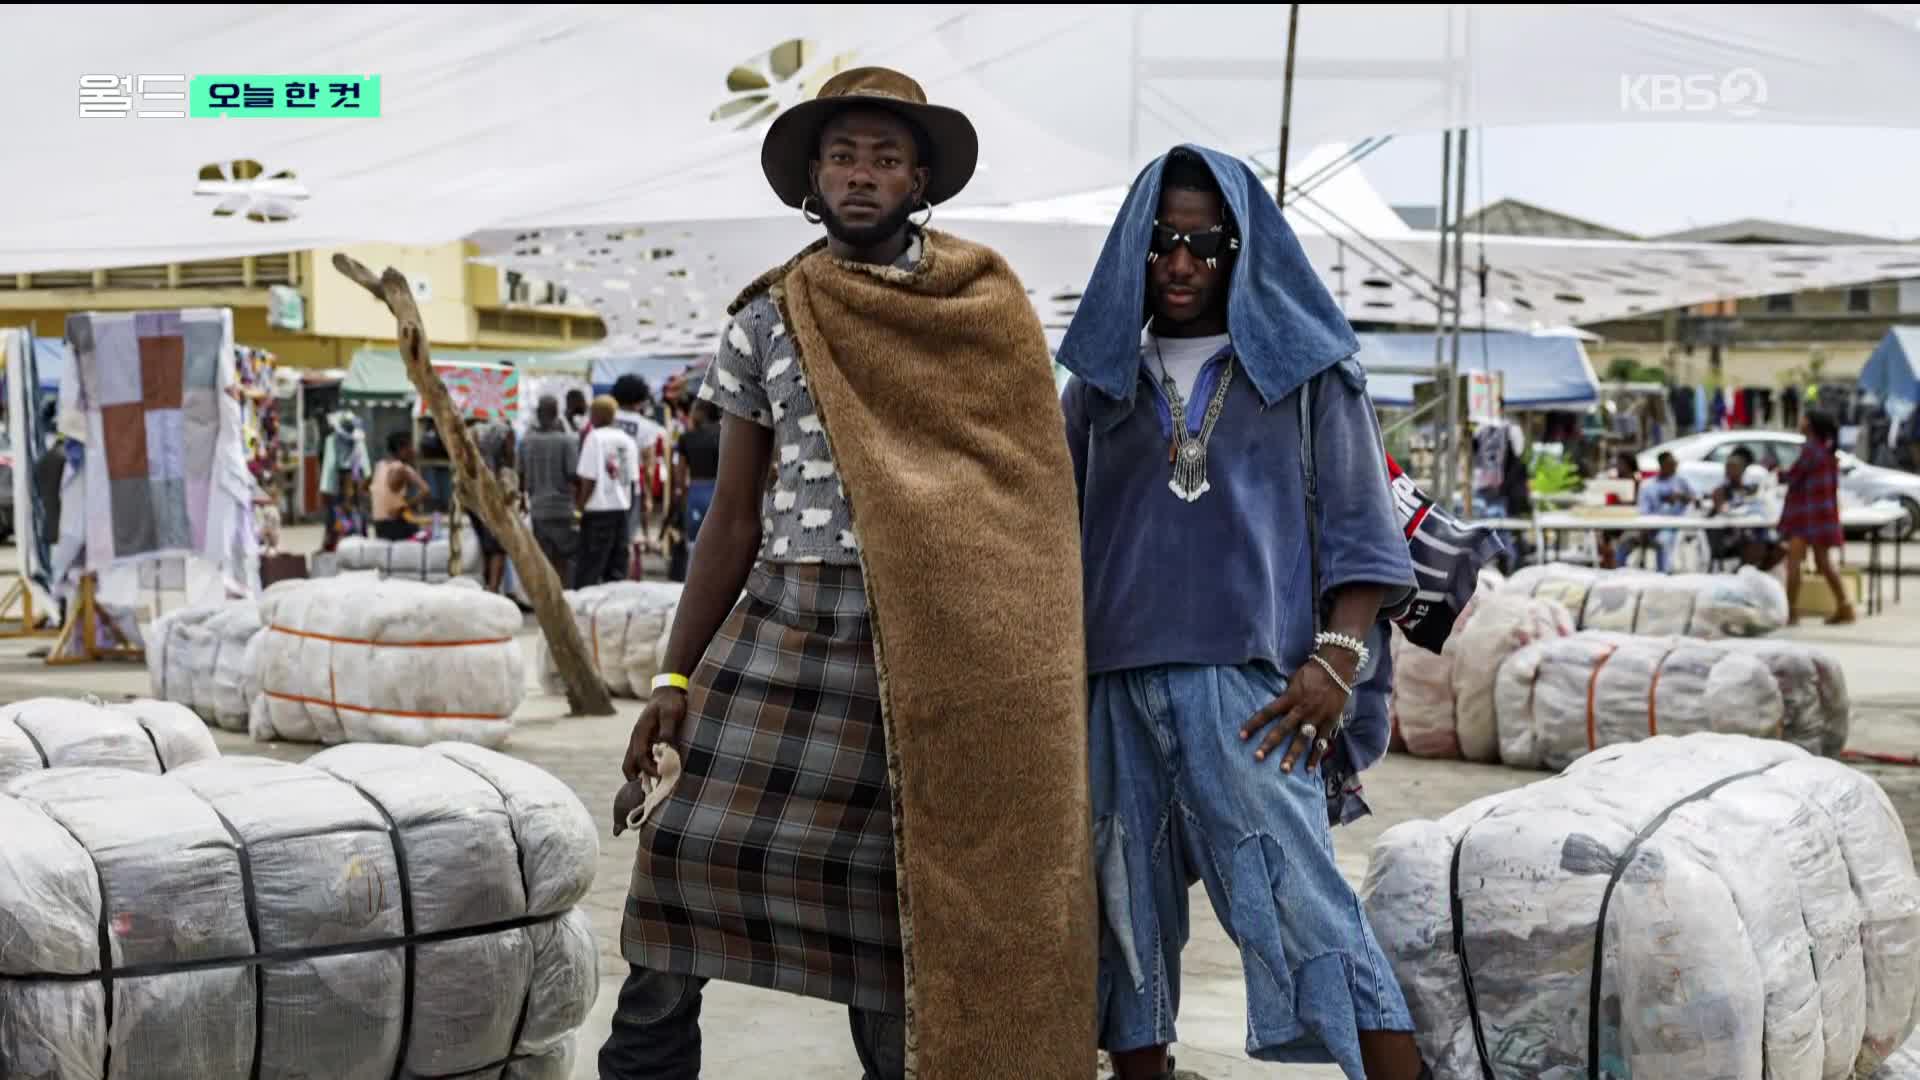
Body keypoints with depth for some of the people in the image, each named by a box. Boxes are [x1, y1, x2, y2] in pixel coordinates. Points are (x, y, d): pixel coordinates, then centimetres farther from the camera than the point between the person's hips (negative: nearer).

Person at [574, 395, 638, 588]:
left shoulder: (595, 437, -9)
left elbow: (589, 478, -12)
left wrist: (580, 504, -2)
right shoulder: (627, 440, 8)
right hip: (623, 507, 6)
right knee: (617, 570, 9)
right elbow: (633, 478, 9)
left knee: (588, 569, -3)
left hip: (599, 509, -6)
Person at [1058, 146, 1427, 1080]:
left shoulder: (1303, 368, 8)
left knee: (1306, 908, -12)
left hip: (1247, 680, -4)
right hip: (1115, 685, 4)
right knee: (1127, 914, 6)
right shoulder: (1103, 376, 16)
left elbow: (1361, 530, 4)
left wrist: (1336, 660, -9)